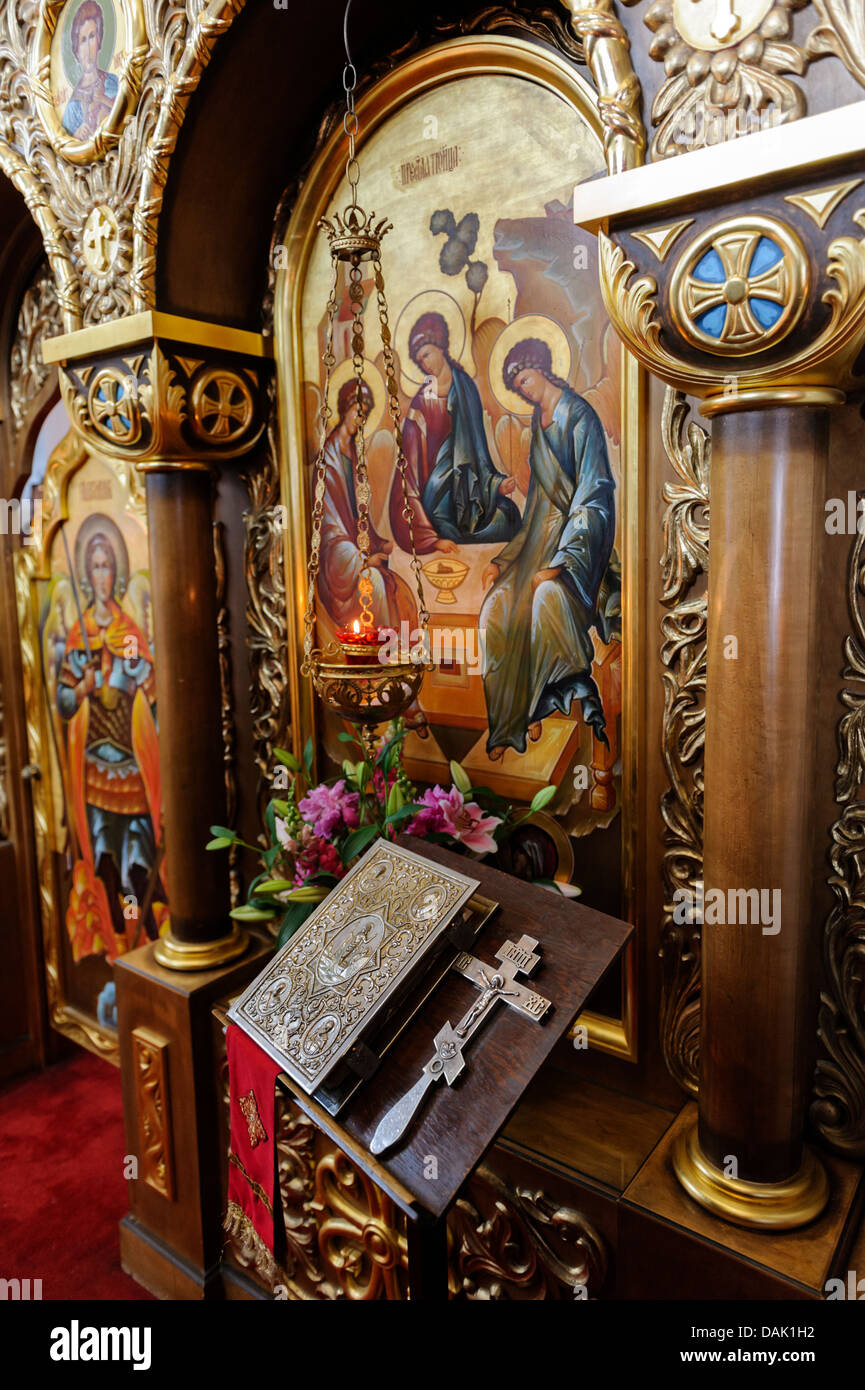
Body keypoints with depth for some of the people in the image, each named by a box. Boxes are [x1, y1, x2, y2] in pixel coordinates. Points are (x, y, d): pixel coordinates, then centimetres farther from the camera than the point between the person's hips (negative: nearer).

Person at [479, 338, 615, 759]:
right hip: (543, 530, 8)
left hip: (581, 531, -7)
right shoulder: (539, 420, 17)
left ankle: (551, 701, -21)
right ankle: (508, 722, -3)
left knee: (548, 595, -35)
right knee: (496, 608, -9)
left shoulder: (579, 417, -8)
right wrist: (503, 560, 12)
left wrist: (560, 562, -25)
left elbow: (592, 494, -16)